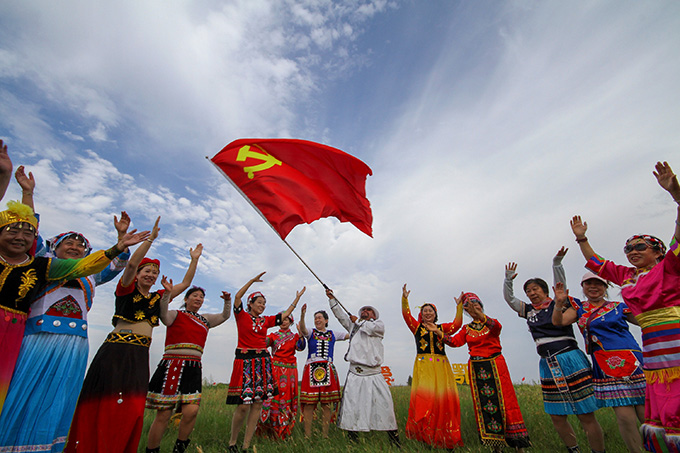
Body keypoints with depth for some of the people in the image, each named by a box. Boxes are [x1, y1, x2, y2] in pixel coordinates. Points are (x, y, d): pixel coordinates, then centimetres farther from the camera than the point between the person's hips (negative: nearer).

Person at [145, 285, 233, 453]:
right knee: (163, 415, -1)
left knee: (191, 412, -7)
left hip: (194, 369, 4)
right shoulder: (176, 315, 6)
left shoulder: (205, 320, 20)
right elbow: (163, 314, -15)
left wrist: (227, 301, 6)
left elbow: (225, 315, 22)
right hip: (172, 366, -4)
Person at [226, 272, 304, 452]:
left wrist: (297, 297, 21)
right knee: (243, 405, -6)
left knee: (258, 404, 3)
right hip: (245, 361, -5)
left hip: (263, 362, 5)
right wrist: (252, 280, -18)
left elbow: (285, 314, 20)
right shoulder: (242, 316, 2)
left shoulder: (266, 321, 15)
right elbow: (237, 297, -13)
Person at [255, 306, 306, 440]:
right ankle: (270, 430, 4)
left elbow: (300, 347, -8)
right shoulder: (273, 336, 11)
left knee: (287, 397, 0)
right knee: (273, 396, -8)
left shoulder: (295, 337, 11)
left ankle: (284, 432, 11)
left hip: (290, 370, 1)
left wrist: (301, 335, -25)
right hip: (275, 368, -1)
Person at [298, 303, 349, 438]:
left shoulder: (333, 334, 17)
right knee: (309, 403, -4)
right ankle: (307, 435, 5)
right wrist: (302, 315, -31)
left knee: (327, 403, 2)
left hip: (328, 370, 2)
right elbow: (303, 330, -13)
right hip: (311, 369, -2)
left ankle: (325, 434, 13)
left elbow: (353, 334, 16)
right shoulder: (311, 332, 11)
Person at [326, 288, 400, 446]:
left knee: (384, 401, -4)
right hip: (355, 372, 2)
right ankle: (351, 431, 8)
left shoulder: (379, 324, 11)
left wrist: (358, 321, 2)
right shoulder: (353, 324, 19)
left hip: (374, 373, -2)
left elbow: (371, 328, -11)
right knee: (351, 402, -3)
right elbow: (340, 314, 12)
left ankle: (392, 433, 11)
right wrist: (331, 298, 3)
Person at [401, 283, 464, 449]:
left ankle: (444, 435, 4)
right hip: (423, 365, -2)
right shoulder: (417, 327, 12)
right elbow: (406, 315, -1)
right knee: (423, 396, -10)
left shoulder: (442, 328, 17)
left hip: (441, 366, 2)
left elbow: (457, 324, 5)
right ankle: (422, 433, -4)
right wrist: (404, 298, -13)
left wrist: (459, 307, -1)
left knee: (444, 397, -4)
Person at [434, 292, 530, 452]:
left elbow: (497, 326, -24)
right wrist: (437, 331, -16)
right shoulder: (467, 328, 11)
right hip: (476, 368, 3)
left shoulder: (491, 323, 1)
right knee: (483, 405, 4)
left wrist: (480, 315, -43)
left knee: (503, 400, -3)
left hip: (495, 365, -3)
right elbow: (454, 341, -3)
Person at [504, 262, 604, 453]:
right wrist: (508, 279, 1)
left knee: (586, 415, -2)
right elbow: (509, 299, 13)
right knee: (557, 417, 10)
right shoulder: (528, 311, 12)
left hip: (570, 360, -5)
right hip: (548, 365, 5)